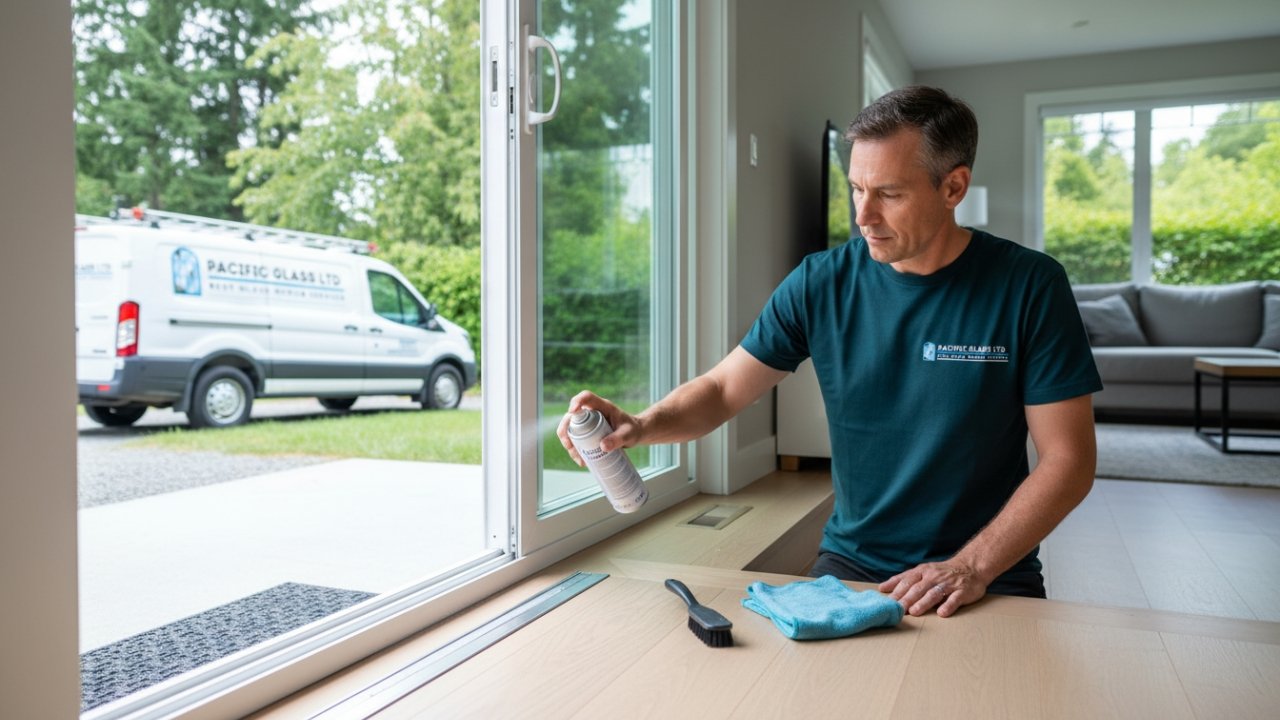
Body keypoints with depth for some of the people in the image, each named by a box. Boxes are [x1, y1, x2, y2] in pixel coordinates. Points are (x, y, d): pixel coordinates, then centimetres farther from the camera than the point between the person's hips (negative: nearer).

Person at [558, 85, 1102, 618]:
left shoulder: (1029, 286, -8)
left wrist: (971, 567, -18)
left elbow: (1068, 461, -7)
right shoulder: (822, 282, -3)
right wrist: (640, 426, -19)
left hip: (991, 578, -1)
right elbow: (723, 389, 1)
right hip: (850, 562, 2)